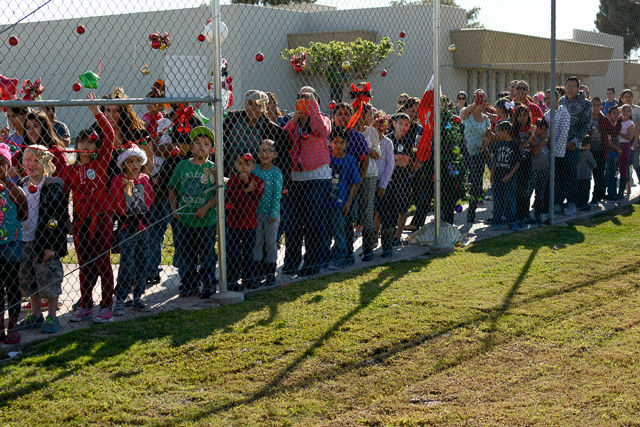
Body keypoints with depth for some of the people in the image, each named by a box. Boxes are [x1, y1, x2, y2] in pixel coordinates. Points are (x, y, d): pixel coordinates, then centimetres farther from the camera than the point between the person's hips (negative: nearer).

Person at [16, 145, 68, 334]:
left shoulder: (54, 186, -10)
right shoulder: (21, 185, 9)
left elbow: (61, 219, -11)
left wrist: (52, 245, -15)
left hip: (46, 243, -6)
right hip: (24, 242, 6)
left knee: (49, 280, -2)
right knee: (29, 281, 12)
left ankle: (52, 318, 10)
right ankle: (36, 315, 25)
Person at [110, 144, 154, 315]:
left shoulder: (145, 179, 10)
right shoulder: (118, 180, -3)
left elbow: (148, 202, 11)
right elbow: (118, 207, -7)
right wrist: (127, 190, -15)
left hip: (143, 226, 5)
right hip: (126, 227, -4)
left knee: (142, 263, 8)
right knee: (127, 265, -9)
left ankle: (138, 298, 18)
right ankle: (119, 301, -2)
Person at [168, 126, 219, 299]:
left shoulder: (213, 168, 0)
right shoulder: (182, 165, 6)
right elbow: (172, 188, 11)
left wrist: (206, 208, -15)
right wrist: (174, 208, -1)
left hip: (206, 221, -2)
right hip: (183, 220, 2)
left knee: (207, 256, 4)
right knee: (185, 257, 11)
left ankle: (209, 287, 18)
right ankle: (188, 286, 25)